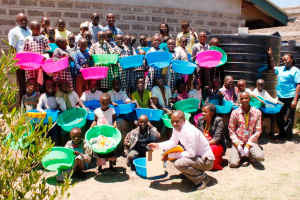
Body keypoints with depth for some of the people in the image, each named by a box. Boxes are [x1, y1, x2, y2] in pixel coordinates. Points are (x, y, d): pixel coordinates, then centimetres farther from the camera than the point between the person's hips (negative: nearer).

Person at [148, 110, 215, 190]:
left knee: (179, 164, -31)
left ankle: (202, 177, -7)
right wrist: (158, 145, -7)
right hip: (196, 155, 9)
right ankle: (188, 173, 16)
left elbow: (191, 153, -28)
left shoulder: (189, 132, -29)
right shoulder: (177, 127, -3)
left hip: (206, 160, -9)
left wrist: (170, 155, -26)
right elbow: (173, 142, 9)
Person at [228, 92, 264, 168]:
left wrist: (248, 144, -10)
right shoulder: (235, 113, -3)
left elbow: (258, 131, -1)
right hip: (238, 142, -1)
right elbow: (231, 131, 0)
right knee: (233, 163, -21)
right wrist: (237, 144, -13)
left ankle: (249, 155, 9)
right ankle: (240, 155, 15)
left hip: (251, 141, 1)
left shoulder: (257, 112, -1)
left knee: (260, 157, -28)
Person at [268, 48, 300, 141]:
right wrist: (270, 56, 22)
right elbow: (273, 67, 34)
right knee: (279, 116, 10)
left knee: (289, 117, 3)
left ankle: (287, 136, 14)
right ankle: (282, 133, 26)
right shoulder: (281, 69, 13)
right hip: (281, 97, 7)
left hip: (290, 97, -6)